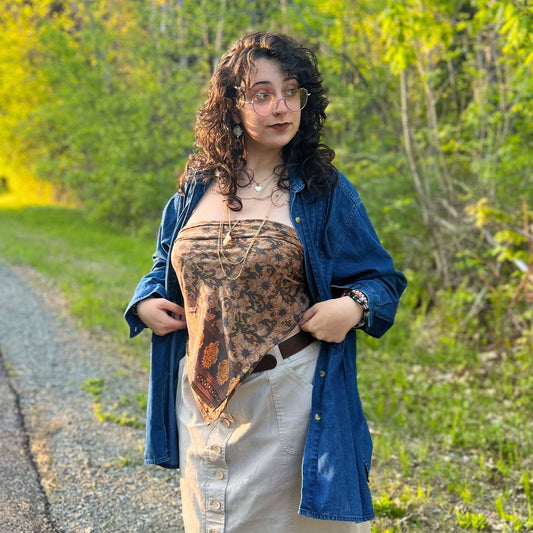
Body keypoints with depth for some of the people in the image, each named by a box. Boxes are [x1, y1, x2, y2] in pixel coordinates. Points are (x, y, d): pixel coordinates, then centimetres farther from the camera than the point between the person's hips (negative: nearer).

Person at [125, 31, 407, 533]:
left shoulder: (325, 191, -6)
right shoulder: (196, 189, 4)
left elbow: (382, 279, -2)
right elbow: (167, 266, 20)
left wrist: (353, 307, -22)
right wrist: (146, 302, 2)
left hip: (290, 397, -3)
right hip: (203, 394, 4)